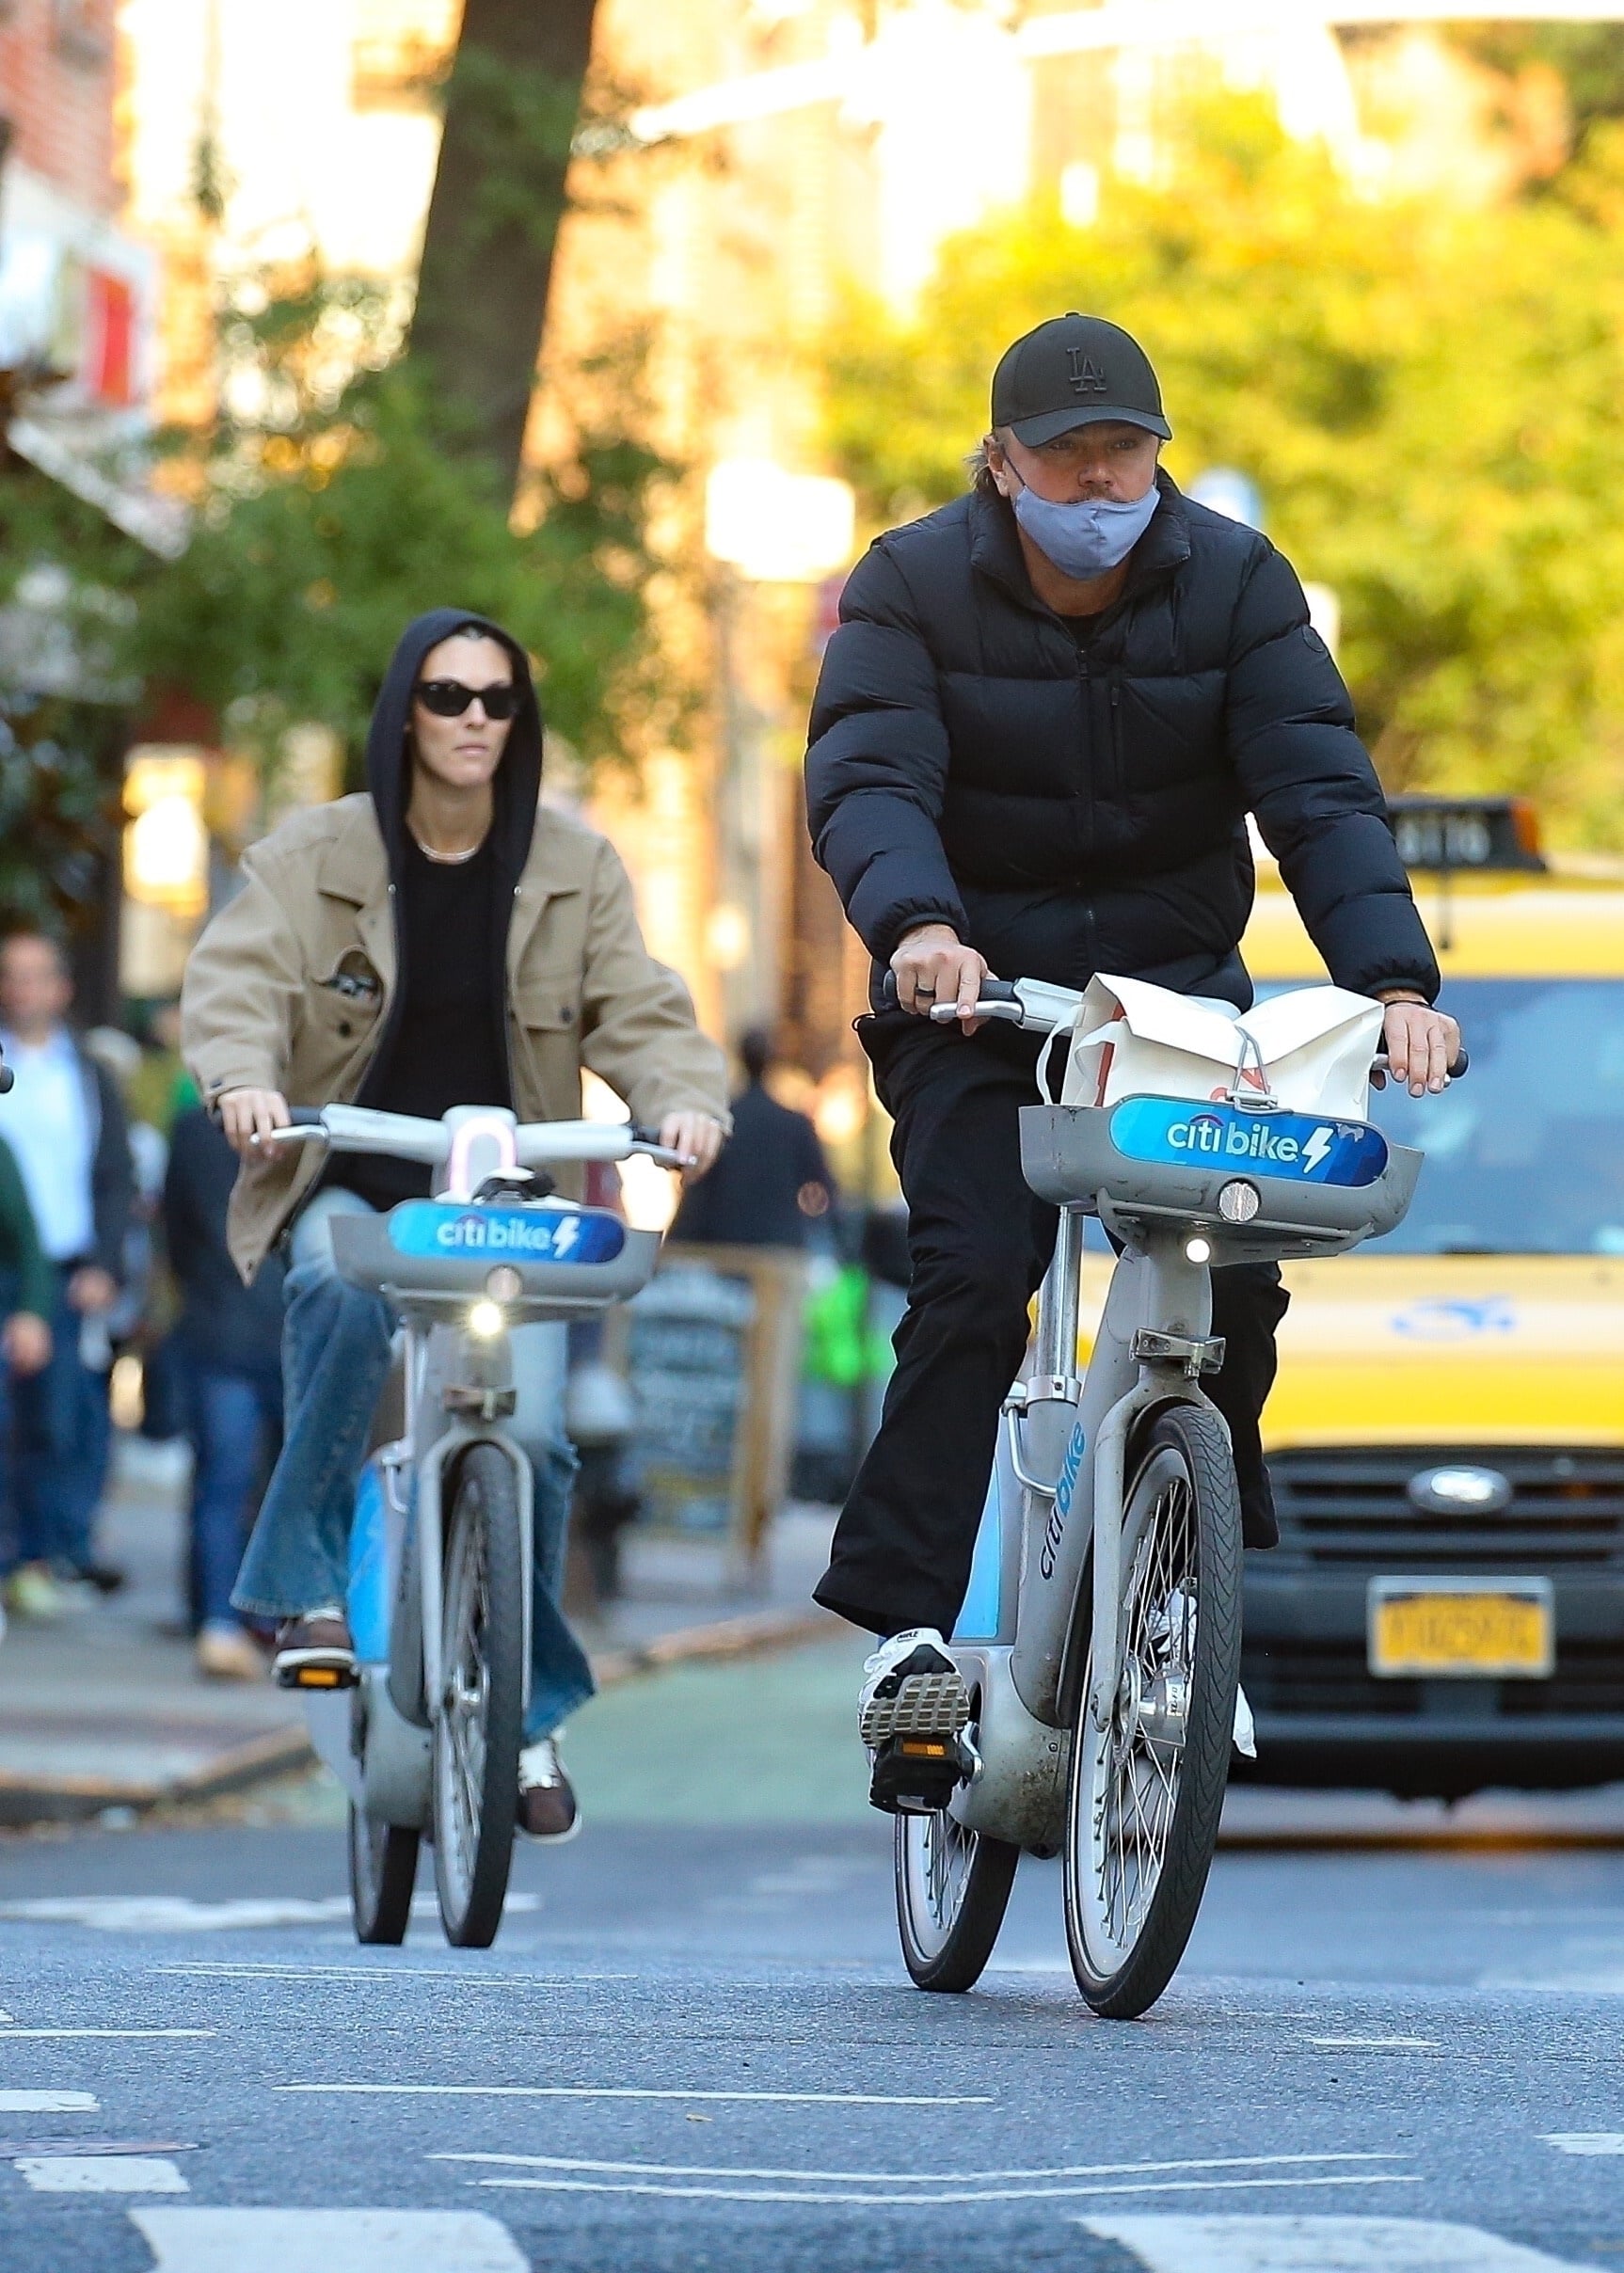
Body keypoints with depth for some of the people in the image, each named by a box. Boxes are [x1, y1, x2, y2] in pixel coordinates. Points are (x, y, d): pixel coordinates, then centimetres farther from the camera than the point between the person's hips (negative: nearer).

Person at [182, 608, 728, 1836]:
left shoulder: (576, 868, 5)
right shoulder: (313, 856, -1)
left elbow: (637, 1007, -1)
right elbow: (236, 974, -12)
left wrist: (686, 1098, -23)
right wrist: (244, 1077, -34)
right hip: (350, 1183, -2)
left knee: (532, 1437, -15)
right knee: (343, 1292, -37)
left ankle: (529, 1710, 6)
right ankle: (311, 1579, -23)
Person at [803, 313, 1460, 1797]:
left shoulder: (1235, 584, -4)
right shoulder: (915, 589, -8)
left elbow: (1321, 789, -13)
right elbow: (866, 778, -22)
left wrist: (1394, 977, -29)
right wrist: (919, 923, -44)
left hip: (1177, 981, 2)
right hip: (978, 1001, -2)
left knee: (1233, 1275, -13)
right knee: (972, 1279, -20)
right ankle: (908, 1624, -19)